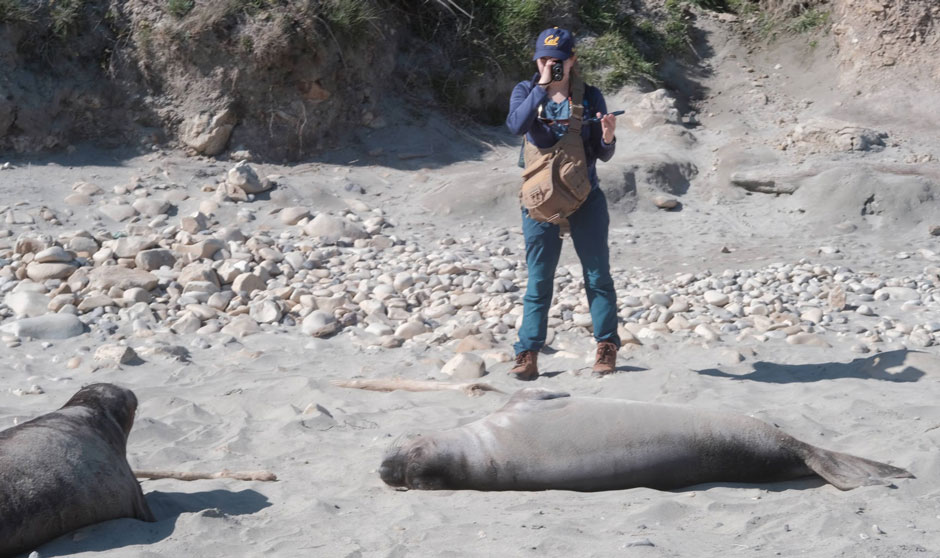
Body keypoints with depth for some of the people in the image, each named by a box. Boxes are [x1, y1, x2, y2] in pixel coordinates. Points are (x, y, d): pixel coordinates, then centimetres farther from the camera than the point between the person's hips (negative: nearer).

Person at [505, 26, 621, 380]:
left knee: (598, 275, 3)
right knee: (538, 280, 2)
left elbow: (602, 155, 1)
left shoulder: (589, 97, 1)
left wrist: (608, 136, -20)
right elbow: (516, 126, -21)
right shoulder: (525, 92, 1)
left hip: (585, 199, 0)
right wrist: (542, 86, -22)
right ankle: (528, 355, 3)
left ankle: (606, 348, 11)